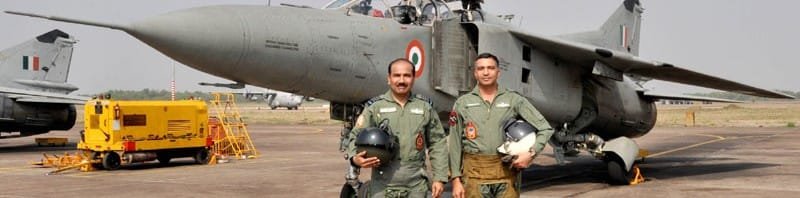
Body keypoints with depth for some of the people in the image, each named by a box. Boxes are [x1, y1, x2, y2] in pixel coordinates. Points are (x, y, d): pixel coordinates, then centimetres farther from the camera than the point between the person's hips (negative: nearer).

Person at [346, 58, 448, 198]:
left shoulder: (425, 108, 9)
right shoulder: (375, 107, 2)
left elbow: (437, 144, 10)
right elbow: (357, 137, 1)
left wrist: (439, 178, 4)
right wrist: (355, 158, -20)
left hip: (417, 186, 2)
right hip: (383, 186, -2)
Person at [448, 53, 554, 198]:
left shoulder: (514, 100, 5)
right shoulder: (462, 103, 7)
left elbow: (545, 129, 5)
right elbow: (455, 145, 6)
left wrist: (531, 153, -10)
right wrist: (456, 180, 1)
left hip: (506, 171, 0)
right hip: (475, 172, 0)